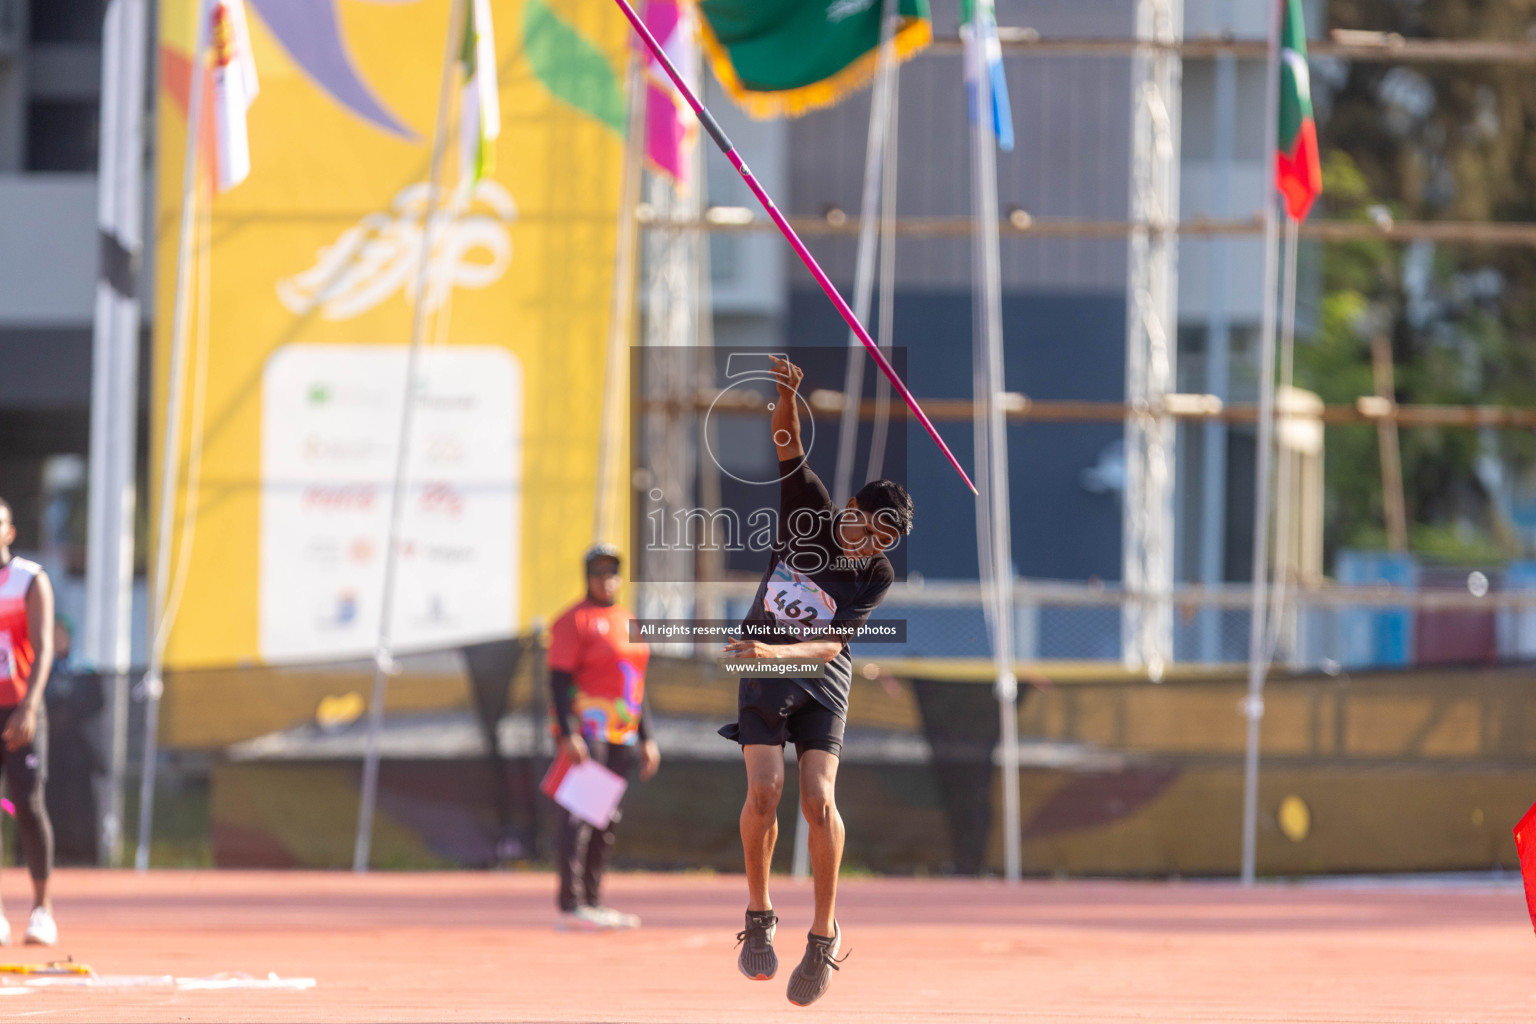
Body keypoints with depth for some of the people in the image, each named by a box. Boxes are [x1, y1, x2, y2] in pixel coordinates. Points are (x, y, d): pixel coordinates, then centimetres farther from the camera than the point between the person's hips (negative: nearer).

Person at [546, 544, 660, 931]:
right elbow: (559, 679, -12)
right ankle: (570, 907, -15)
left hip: (622, 736, 8)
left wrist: (646, 738, 18)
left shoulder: (627, 621, 19)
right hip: (585, 735, -8)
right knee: (579, 817, -12)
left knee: (605, 822, 9)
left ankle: (593, 903, 15)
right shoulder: (575, 621, -6)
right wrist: (568, 734, -22)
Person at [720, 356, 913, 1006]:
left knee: (817, 798, -17)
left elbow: (830, 643, -21)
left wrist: (777, 652, -39)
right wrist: (786, 398, -38)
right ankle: (759, 917, 2)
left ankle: (824, 937, -6)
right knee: (765, 789, -16)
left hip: (821, 682, -1)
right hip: (762, 672, 1)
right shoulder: (812, 512, -8)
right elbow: (789, 446, -18)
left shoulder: (876, 577, -12)